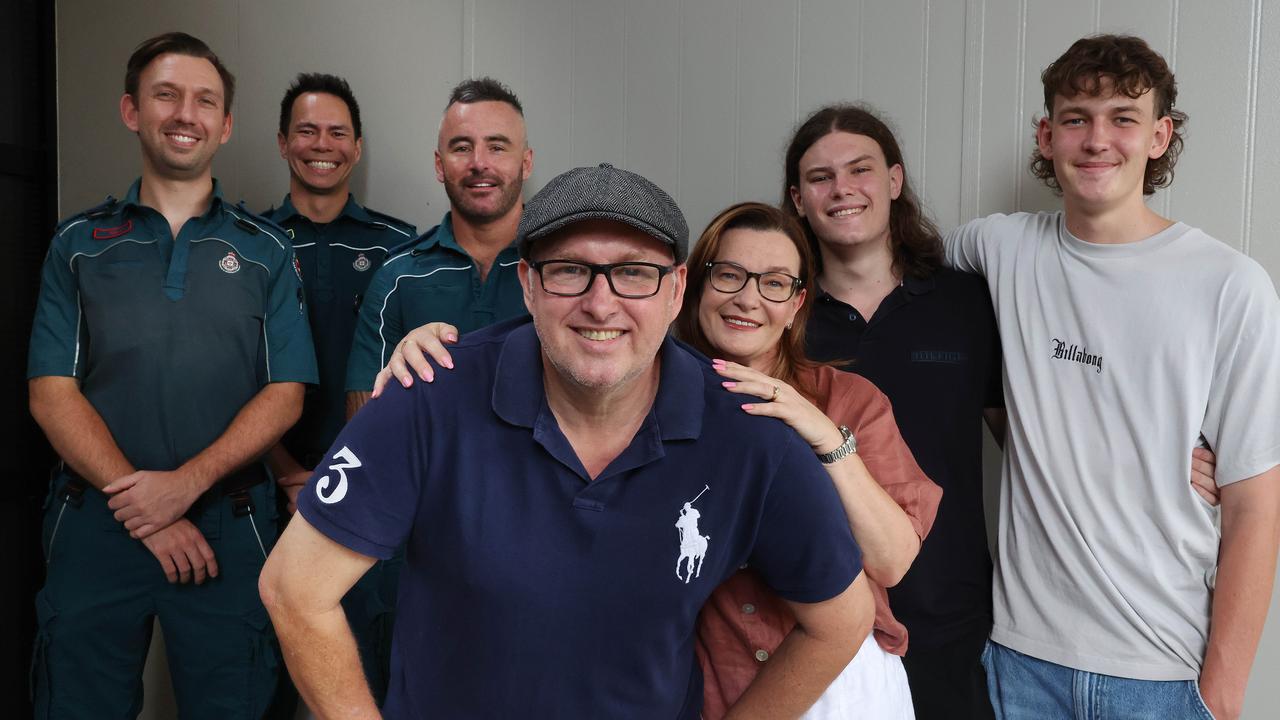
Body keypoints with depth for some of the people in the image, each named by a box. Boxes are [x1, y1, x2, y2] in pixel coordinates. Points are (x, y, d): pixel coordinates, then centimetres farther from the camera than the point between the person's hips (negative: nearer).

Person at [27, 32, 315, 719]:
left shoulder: (265, 250, 5)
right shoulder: (78, 244, 6)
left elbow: (285, 395, -1)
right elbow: (52, 394, -1)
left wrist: (187, 482, -14)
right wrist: (140, 505, -11)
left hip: (228, 528, 0)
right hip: (96, 526, 1)